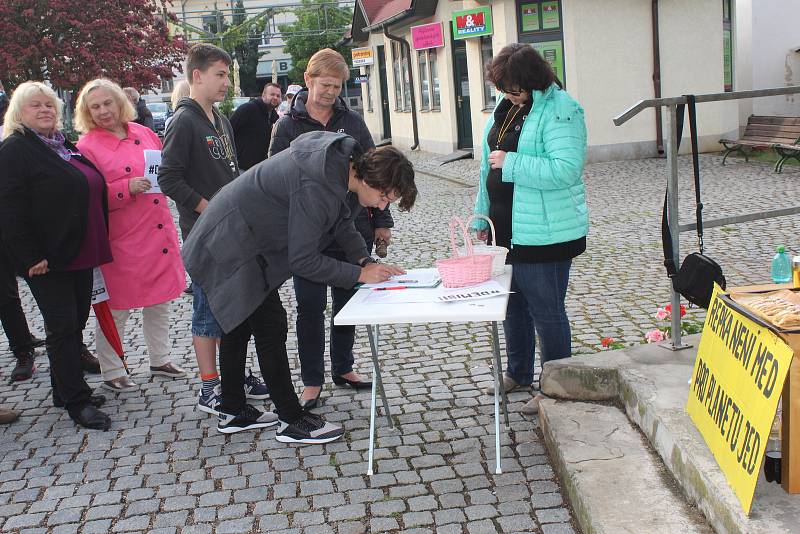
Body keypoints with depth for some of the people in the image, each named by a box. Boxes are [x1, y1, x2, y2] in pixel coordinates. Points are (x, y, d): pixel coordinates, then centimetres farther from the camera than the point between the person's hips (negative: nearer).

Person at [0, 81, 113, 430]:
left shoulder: (65, 146, 17)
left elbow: (91, 192, 24)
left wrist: (99, 244, 19)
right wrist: (31, 257, -21)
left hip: (80, 254, 8)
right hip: (47, 259, -8)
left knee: (76, 323, 13)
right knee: (63, 327, -3)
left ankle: (67, 390, 26)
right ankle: (77, 402, 3)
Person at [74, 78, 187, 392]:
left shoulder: (143, 133, 9)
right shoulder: (87, 147, -7)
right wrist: (126, 188, -21)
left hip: (159, 232, 6)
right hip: (122, 241, -6)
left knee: (159, 302, 15)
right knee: (116, 309, 2)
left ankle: (160, 360, 31)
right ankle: (111, 373, 16)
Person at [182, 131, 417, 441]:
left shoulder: (344, 163, -5)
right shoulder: (316, 188, -34)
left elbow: (343, 225, 10)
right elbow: (302, 261, -27)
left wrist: (367, 262, -4)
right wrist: (360, 274, -22)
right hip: (233, 249, -10)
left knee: (240, 324, 18)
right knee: (270, 326, -6)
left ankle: (232, 412, 32)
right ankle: (293, 421, 4)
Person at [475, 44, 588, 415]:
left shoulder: (560, 110, -17)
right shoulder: (506, 106, 10)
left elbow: (566, 169, -29)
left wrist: (511, 164, -24)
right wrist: (482, 216, 19)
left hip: (544, 234, -9)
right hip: (507, 229, 9)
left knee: (546, 311, 1)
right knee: (512, 304, 20)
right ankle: (518, 373, 38)